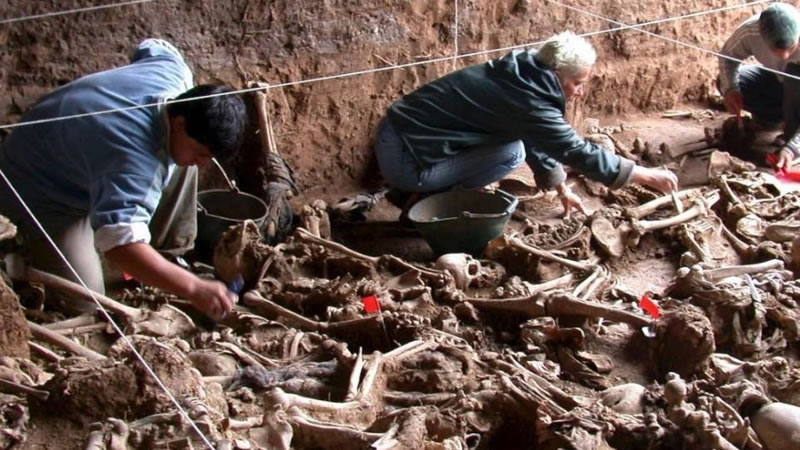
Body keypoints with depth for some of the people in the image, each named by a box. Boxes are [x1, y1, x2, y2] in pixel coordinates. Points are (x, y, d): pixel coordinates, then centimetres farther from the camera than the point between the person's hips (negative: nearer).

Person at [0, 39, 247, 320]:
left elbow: (152, 48, 9)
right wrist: (194, 288, -59)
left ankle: (170, 252, 11)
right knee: (83, 301, -20)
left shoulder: (171, 69, -17)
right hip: (40, 189, -8)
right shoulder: (135, 159, -43)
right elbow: (119, 241, -55)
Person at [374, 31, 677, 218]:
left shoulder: (519, 77, 7)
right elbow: (579, 152, -14)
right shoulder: (527, 100, -20)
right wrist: (647, 176, -5)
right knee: (512, 152, -13)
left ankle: (430, 193, 14)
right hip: (406, 159, -9)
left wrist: (562, 191, 27)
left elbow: (540, 142, 22)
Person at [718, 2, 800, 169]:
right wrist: (730, 88, -32)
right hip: (777, 80, 4)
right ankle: (785, 116, 0)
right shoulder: (750, 31, -31)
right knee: (726, 82, -18)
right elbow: (728, 55, -11)